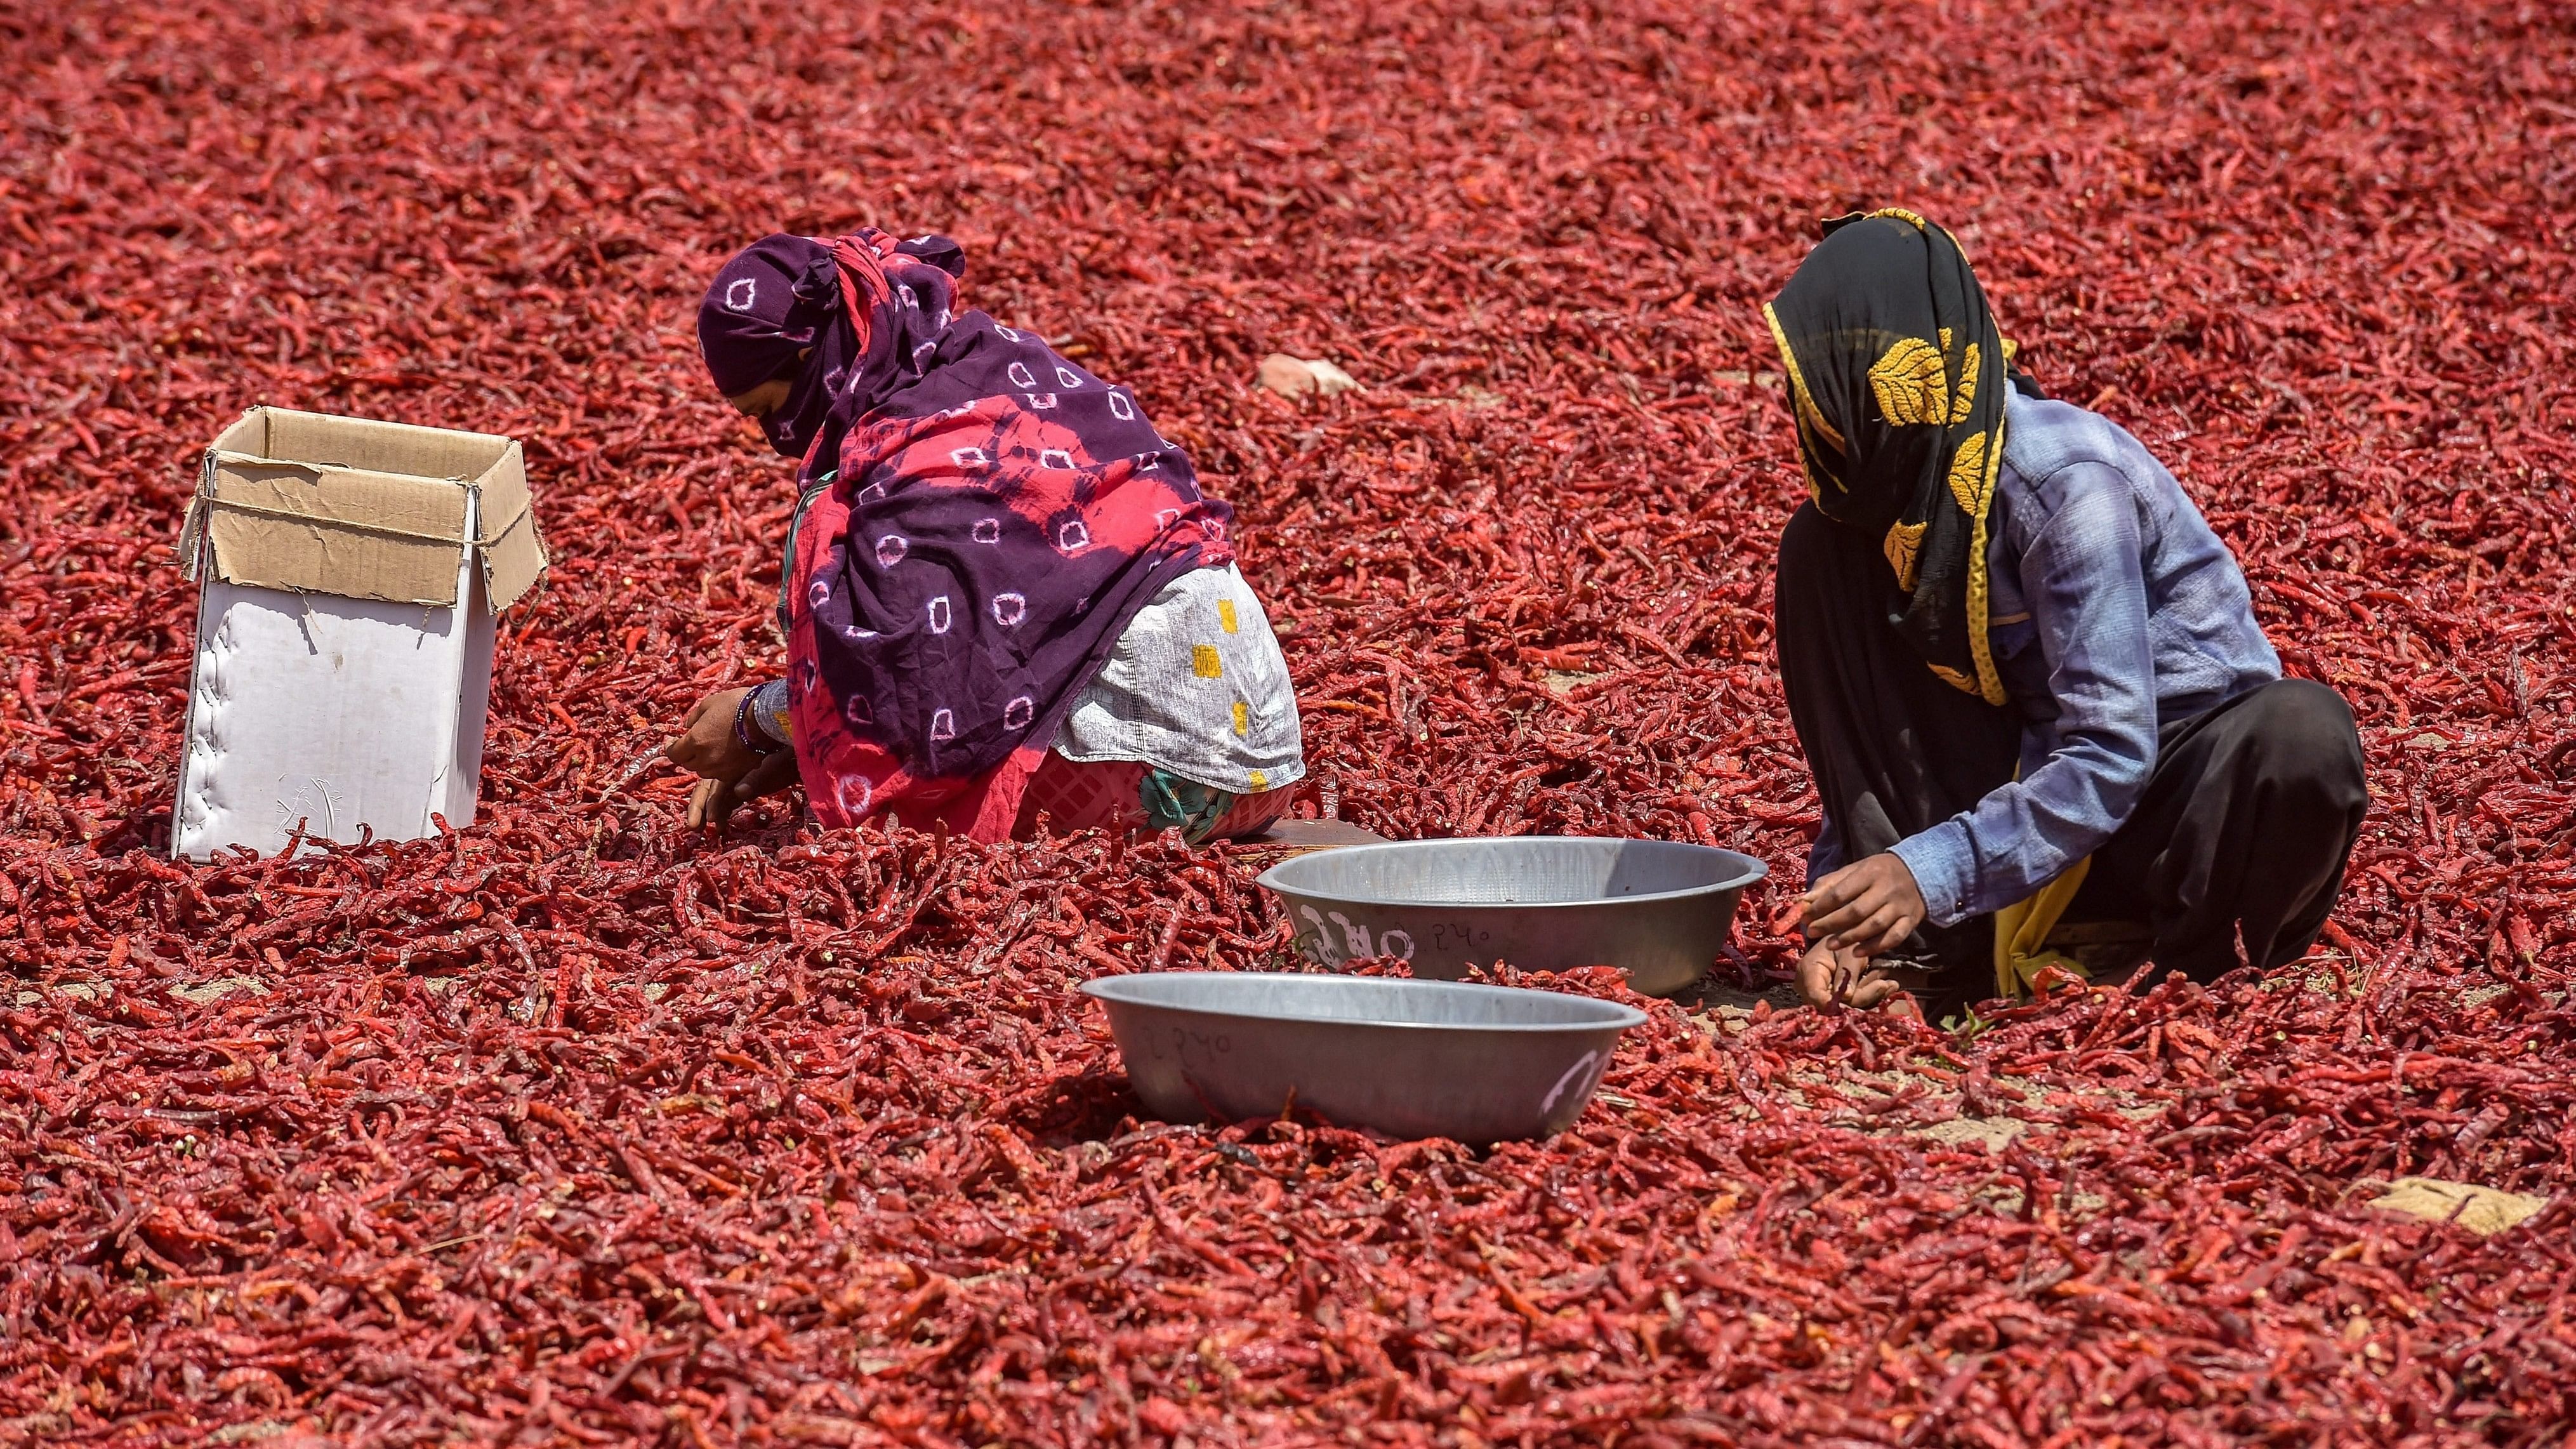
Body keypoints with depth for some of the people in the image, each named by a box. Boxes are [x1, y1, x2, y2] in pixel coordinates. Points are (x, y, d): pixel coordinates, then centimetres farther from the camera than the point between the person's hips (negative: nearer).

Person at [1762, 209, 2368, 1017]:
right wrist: (1844, 916, -13)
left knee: (2303, 734, -40)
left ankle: (2196, 968, -12)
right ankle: (1939, 945, -14)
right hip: (2030, 774, 6)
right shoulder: (1886, 495, -3)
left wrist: (1934, 871, -37)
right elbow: (1870, 744, 2)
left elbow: (2112, 754, -30)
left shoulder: (2068, 480, -25)